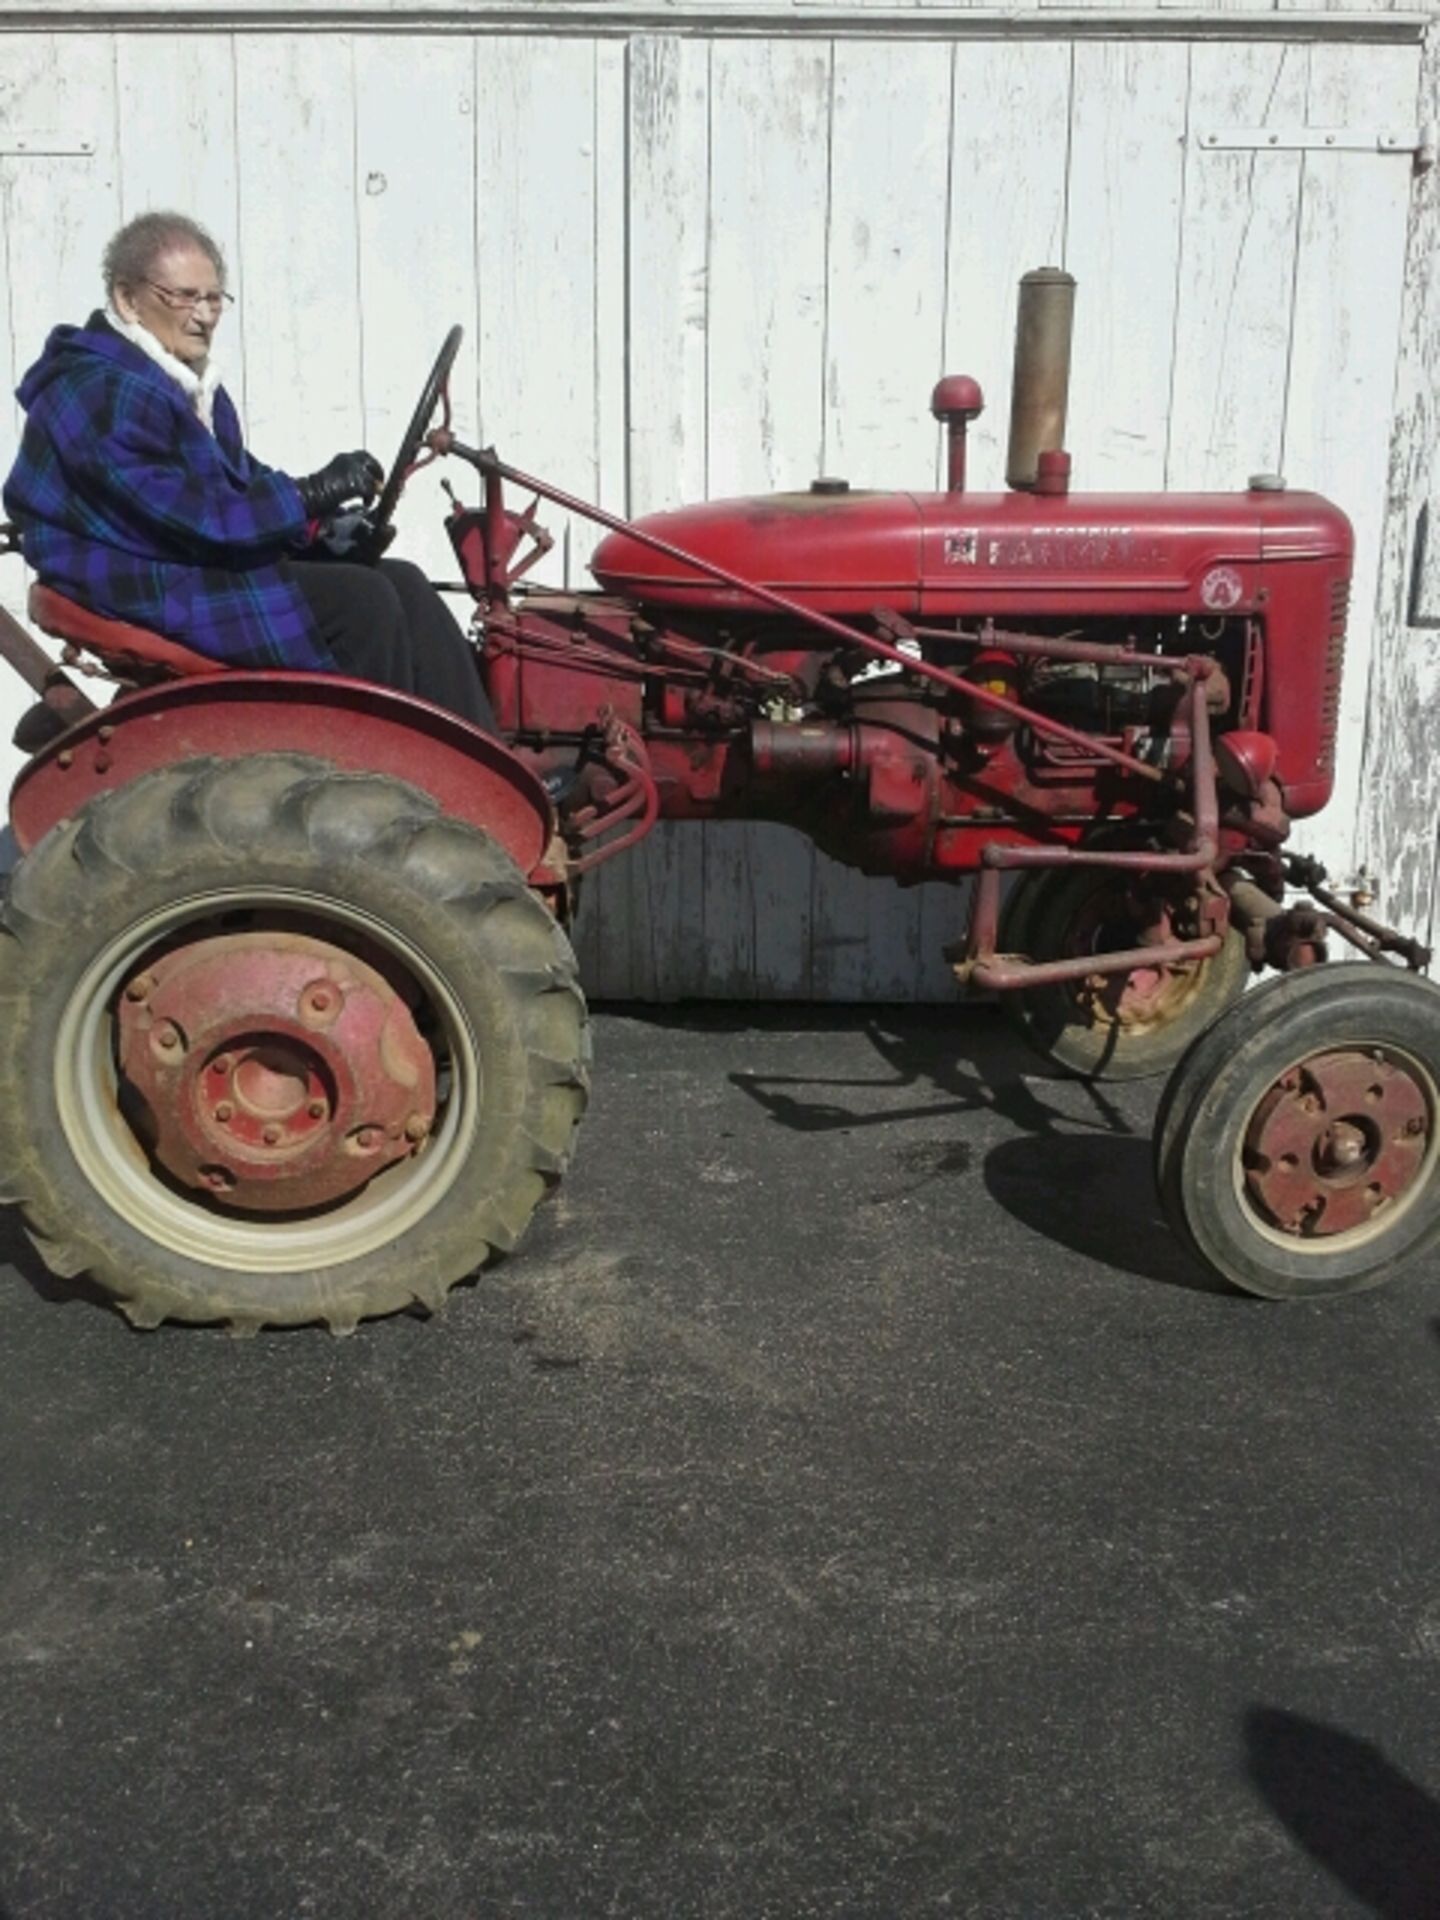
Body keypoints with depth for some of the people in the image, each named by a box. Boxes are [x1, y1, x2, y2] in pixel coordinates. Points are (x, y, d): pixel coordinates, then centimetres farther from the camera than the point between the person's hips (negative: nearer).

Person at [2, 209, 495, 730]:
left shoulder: (188, 383, 15)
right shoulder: (104, 394, -16)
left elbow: (239, 479, 18)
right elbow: (192, 516, -23)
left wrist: (319, 526, 0)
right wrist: (309, 496, -23)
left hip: (211, 564, 10)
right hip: (147, 595, -10)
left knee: (402, 585, -4)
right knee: (363, 602, -22)